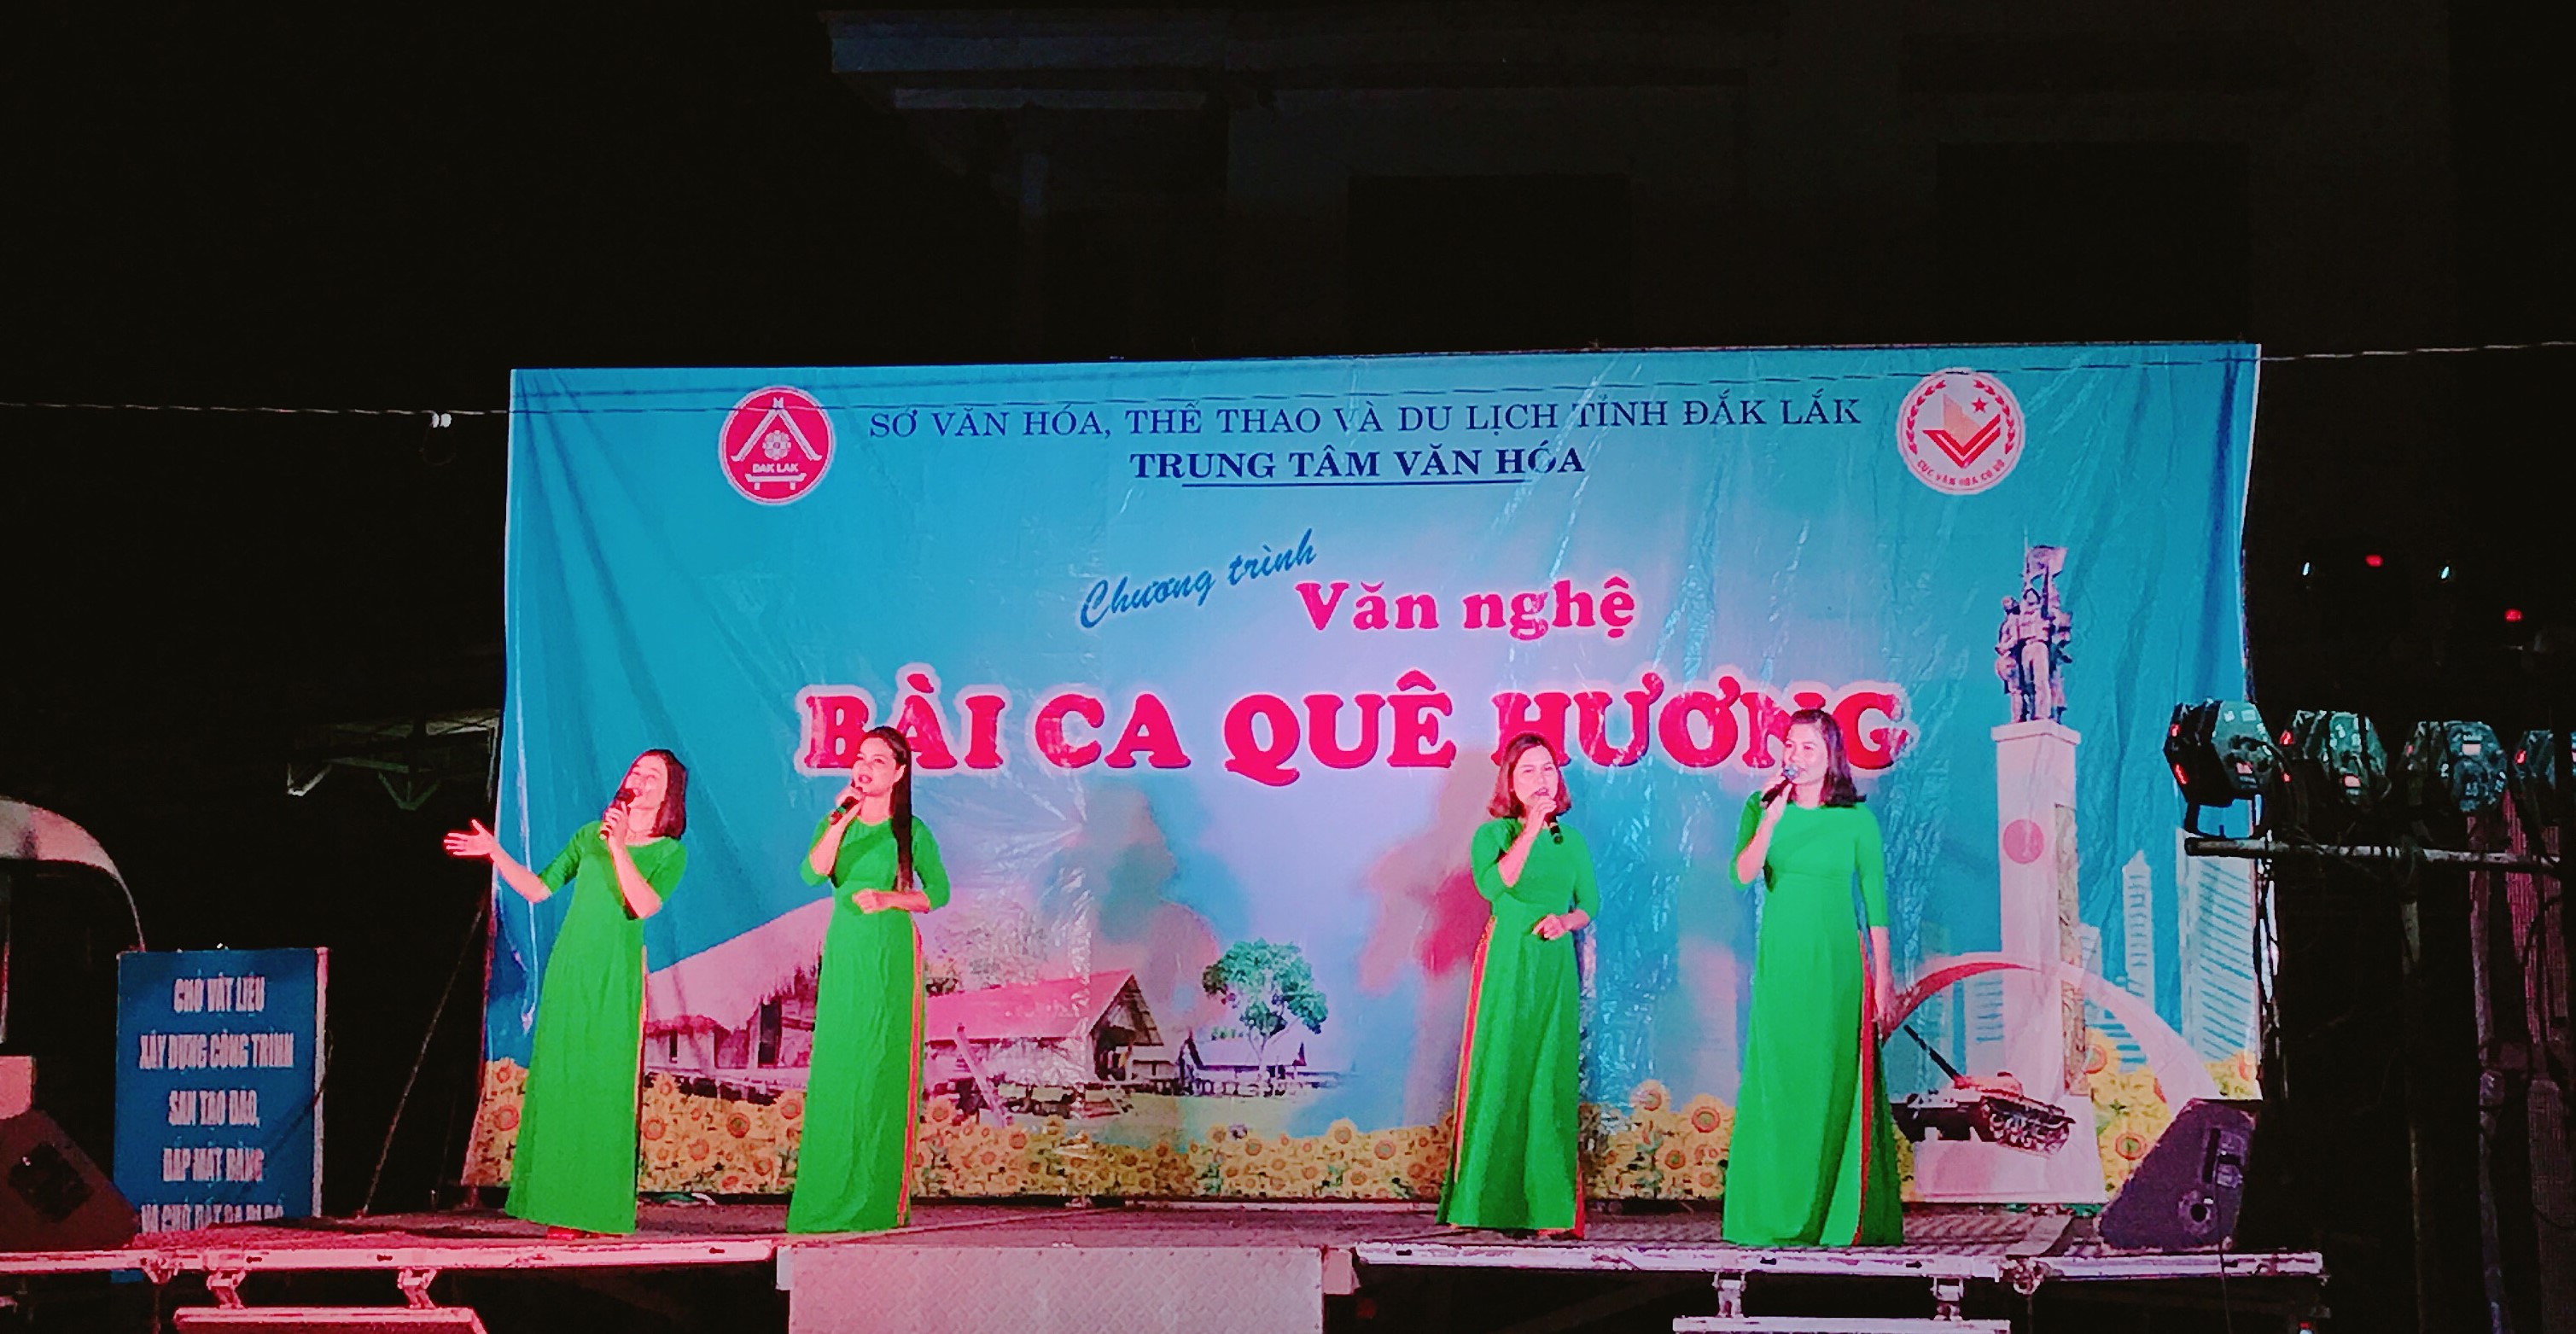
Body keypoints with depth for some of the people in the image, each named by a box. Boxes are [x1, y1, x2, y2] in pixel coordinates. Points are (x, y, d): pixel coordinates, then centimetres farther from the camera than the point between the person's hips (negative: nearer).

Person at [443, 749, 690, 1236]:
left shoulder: (669, 852, 4)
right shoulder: (590, 834, 16)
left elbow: (645, 906, -14)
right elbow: (537, 889, 16)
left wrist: (619, 847, -18)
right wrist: (495, 853, 6)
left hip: (615, 980, -4)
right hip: (567, 972, 4)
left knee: (603, 1085, -7)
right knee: (557, 1079, 0)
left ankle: (595, 1206, -3)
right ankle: (559, 1202, 4)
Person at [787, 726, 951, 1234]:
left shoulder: (911, 830, 4)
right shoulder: (836, 823, 9)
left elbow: (938, 893, 6)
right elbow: (814, 873, -8)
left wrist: (889, 898, -9)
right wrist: (843, 818, -16)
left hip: (892, 954, -2)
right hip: (845, 952, 2)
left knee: (883, 1069, -4)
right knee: (837, 1068, -2)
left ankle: (880, 1199, 0)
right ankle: (831, 1196, 3)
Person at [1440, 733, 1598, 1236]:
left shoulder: (1572, 841, 13)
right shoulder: (1493, 834, 2)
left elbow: (1590, 904, 16)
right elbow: (1494, 885, -16)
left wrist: (1565, 920, -5)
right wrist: (1530, 831, -18)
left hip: (1555, 971, 3)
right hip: (1503, 966, -3)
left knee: (1550, 1080, 0)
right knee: (1496, 1076, -5)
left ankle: (1547, 1204, 2)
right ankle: (1479, 1202, -1)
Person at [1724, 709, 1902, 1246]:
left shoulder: (1856, 818, 3)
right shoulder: (1761, 808, 5)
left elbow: (1875, 902, 5)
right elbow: (1742, 874, -10)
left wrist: (1882, 976, 2)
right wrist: (1771, 819, -20)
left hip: (1839, 963, -1)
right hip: (1781, 961, 1)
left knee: (1839, 1084, -1)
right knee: (1778, 1081, -1)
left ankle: (1843, 1216, 6)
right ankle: (1777, 1214, 5)